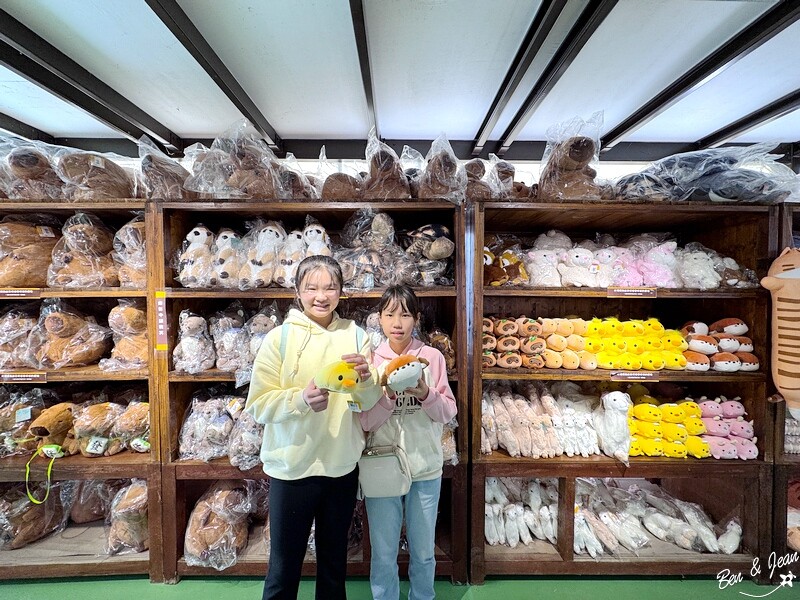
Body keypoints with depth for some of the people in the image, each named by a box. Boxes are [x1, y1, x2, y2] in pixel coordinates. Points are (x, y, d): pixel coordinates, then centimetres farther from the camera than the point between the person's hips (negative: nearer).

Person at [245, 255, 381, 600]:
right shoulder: (280, 337, -9)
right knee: (284, 566, 16)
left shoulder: (355, 335, -3)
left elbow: (370, 403, -2)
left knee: (334, 562, 23)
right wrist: (301, 399, -27)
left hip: (343, 467, 3)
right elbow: (258, 405, -10)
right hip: (292, 468, -2)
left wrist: (366, 379, -23)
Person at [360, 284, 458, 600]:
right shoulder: (371, 360, -5)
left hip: (426, 468, 1)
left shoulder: (432, 357, -6)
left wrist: (426, 394, -22)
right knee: (383, 555, 16)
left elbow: (448, 412, -4)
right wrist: (388, 394, -23)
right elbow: (365, 421, -6)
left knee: (423, 552, 19)